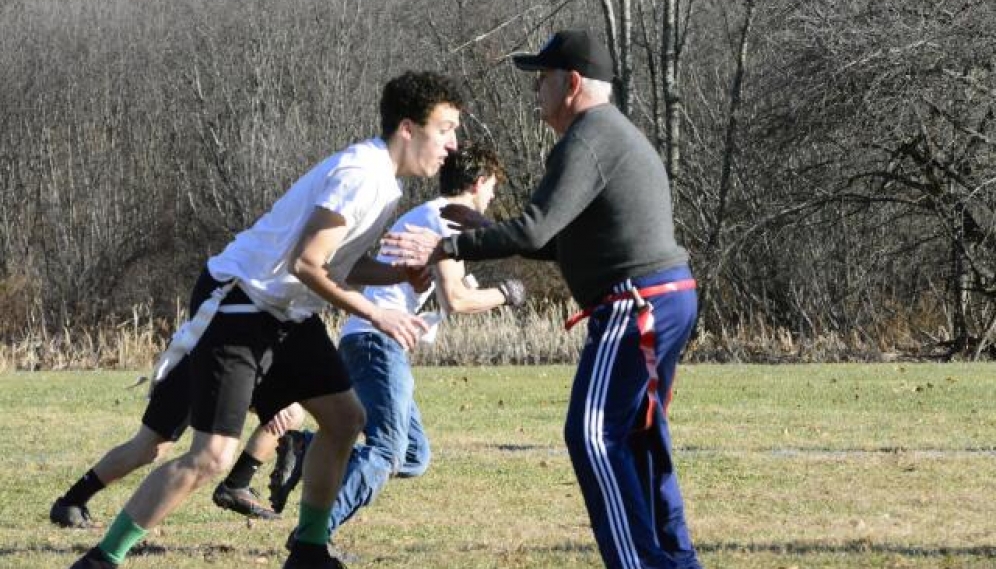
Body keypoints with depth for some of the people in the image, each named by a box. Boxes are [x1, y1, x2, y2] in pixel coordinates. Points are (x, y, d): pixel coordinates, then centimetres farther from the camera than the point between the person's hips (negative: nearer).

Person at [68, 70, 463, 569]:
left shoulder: (382, 178, 9)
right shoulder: (361, 174, -22)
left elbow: (340, 262, 15)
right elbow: (307, 264, -25)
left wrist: (399, 275, -1)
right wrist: (375, 315, -19)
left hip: (284, 312, 10)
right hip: (236, 304, -10)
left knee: (344, 418, 9)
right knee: (211, 457, -14)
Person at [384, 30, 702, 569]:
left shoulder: (585, 142, -13)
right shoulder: (617, 134, 22)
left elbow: (534, 230, -21)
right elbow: (565, 239, 26)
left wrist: (446, 247, -15)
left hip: (636, 305, -11)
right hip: (668, 300, 11)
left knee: (593, 435, -12)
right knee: (638, 435, 17)